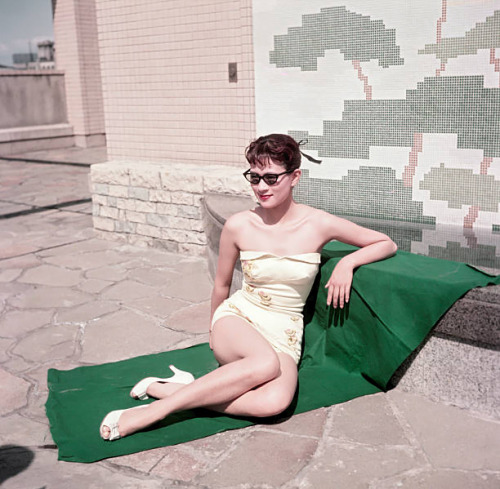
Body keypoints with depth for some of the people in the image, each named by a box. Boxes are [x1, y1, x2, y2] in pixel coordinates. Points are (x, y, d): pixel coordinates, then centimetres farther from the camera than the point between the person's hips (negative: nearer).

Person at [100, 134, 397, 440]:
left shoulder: (318, 225, -7)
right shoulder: (239, 226, -7)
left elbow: (387, 244, 5)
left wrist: (348, 262, -12)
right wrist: (215, 332, 21)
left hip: (284, 335, 1)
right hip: (237, 318, -1)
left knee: (275, 401, -34)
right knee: (266, 363, -39)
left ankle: (173, 391, -19)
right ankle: (154, 411, -26)